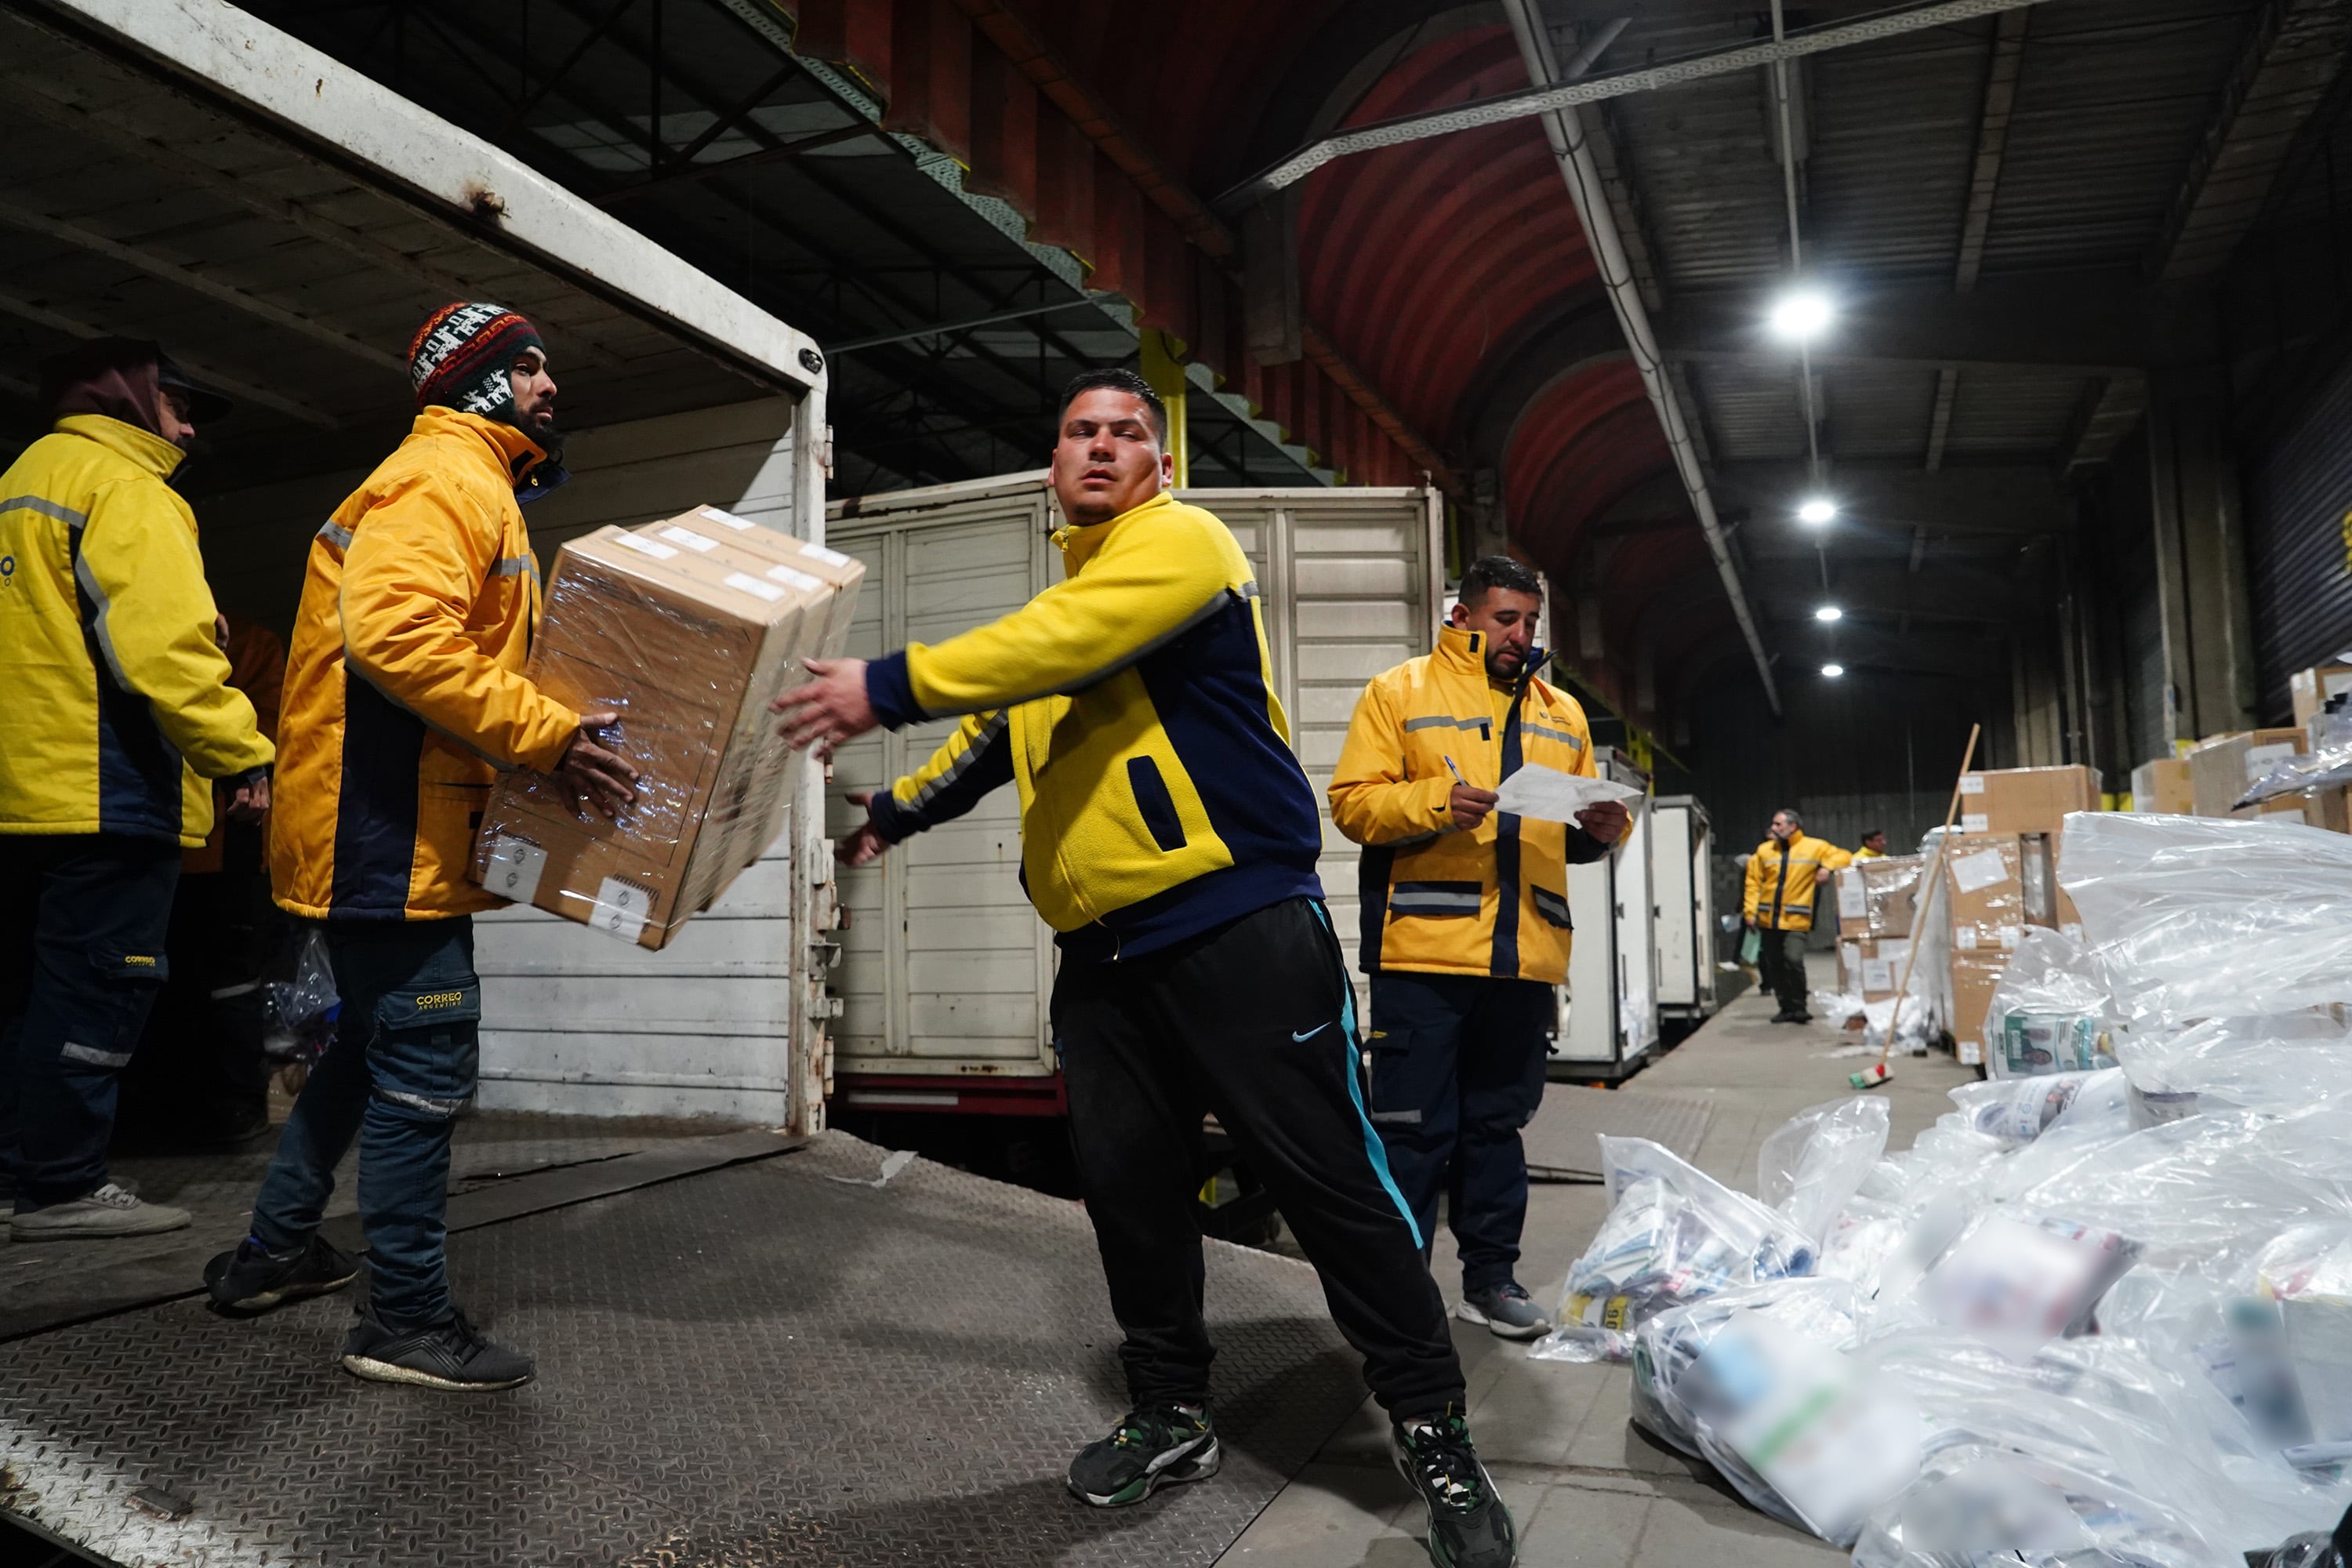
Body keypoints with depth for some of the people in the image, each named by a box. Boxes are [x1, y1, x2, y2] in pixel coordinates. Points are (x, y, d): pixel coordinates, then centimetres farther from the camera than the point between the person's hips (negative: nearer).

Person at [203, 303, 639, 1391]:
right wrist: (546, 735, -26)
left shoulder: (480, 487, 23)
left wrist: (558, 731, 15)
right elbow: (396, 634, -27)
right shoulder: (446, 477, -11)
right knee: (426, 1060, -6)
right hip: (391, 823, -11)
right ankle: (406, 1320, 3)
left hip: (392, 823, 11)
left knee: (371, 1044, 21)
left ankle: (274, 1252, 35)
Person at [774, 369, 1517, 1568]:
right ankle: (1173, 1416, 29)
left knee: (1327, 1176, -3)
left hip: (1237, 930, -8)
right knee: (1127, 1184, 11)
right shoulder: (1062, 593, 22)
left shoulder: (1181, 539, -4)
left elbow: (1067, 644, -20)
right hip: (1101, 951, 8)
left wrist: (891, 688, -19)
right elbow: (996, 731, 34)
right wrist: (898, 808, 31)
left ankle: (1433, 1432, 11)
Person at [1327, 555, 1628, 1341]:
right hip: (1423, 952, -5)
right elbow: (1353, 801, -4)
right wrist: (1434, 801, -19)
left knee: (1497, 1124, 14)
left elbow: (1571, 832, 21)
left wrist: (1600, 830, -1)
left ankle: (1489, 1276, 25)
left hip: (1525, 954, 5)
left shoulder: (1561, 713, 20)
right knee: (1414, 1128, -1)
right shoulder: (1399, 692, 4)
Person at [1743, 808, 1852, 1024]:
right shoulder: (1764, 850, 7)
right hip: (1768, 919, 4)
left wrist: (1827, 867, -13)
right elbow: (1753, 882, 8)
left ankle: (1798, 1007, -4)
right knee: (1774, 965, 7)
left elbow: (1843, 857, 7)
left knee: (1793, 960, -19)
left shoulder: (1814, 847, 1)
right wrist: (1751, 911, 1)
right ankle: (1786, 1008, 20)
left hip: (1795, 919, -4)